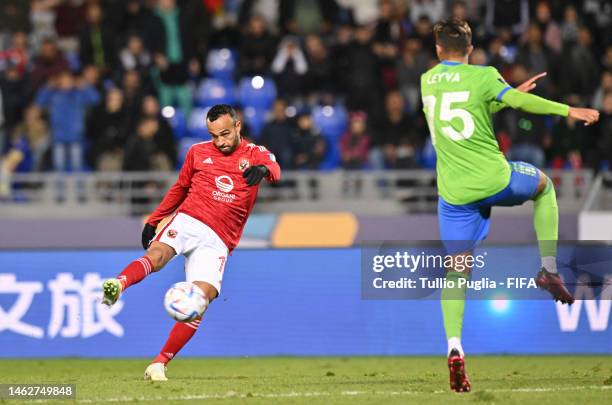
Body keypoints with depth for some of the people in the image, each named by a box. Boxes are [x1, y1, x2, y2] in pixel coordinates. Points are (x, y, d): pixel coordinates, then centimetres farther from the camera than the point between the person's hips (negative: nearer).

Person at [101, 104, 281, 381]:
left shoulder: (254, 154, 7)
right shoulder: (198, 152, 15)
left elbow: (274, 169, -15)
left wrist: (264, 169, -40)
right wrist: (154, 220, 24)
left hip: (217, 241, -1)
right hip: (187, 221, 1)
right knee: (157, 255, -32)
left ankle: (160, 363, -13)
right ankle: (118, 284, -58)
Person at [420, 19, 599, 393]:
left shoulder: (427, 81, 11)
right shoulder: (483, 76, -5)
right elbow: (518, 101, -21)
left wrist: (511, 93, 26)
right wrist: (568, 110, -16)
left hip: (454, 192, 3)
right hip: (494, 179, -3)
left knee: (456, 271, 5)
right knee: (543, 184, 29)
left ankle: (454, 347, -16)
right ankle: (549, 270, 20)